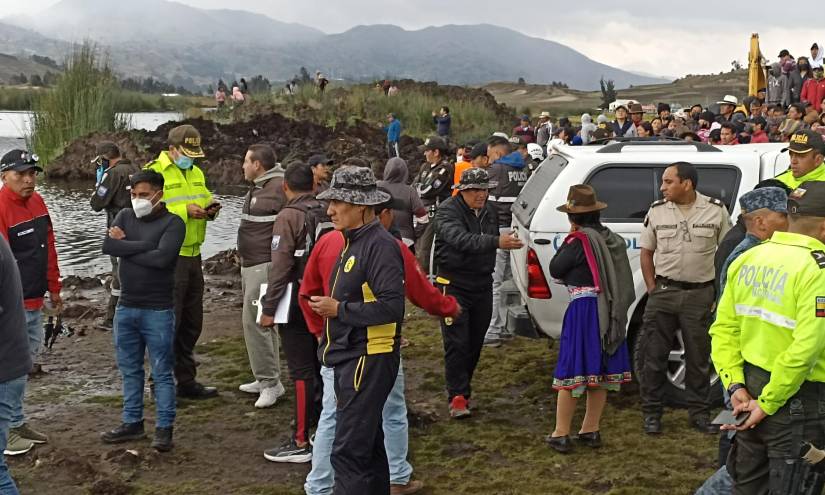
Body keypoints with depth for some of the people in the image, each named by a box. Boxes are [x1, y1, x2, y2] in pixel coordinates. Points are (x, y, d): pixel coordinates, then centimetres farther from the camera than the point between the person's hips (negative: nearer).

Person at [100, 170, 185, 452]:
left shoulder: (173, 223, -9)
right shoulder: (125, 216, 6)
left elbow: (161, 258, -23)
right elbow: (107, 246, -10)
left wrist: (125, 246, -11)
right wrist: (145, 244, -17)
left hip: (158, 311, -5)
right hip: (126, 307, 5)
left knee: (162, 372, 2)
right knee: (129, 370, 14)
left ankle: (164, 428, 11)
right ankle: (132, 423, 26)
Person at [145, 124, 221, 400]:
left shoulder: (196, 173, 15)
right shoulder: (154, 173, -11)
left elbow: (205, 199, 23)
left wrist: (210, 209, 1)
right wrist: (184, 211, -26)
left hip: (192, 255, 8)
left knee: (192, 323, 14)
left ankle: (186, 382, 25)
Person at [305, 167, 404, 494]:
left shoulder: (380, 246, -17)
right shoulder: (353, 242, 15)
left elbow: (392, 306, -25)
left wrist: (338, 309, -18)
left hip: (367, 361, -10)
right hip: (348, 358, 10)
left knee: (348, 452, -10)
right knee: (368, 444, 19)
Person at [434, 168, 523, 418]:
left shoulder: (490, 211, 9)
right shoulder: (448, 211, -16)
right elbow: (461, 239, -35)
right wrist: (496, 242, -45)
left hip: (482, 285, 7)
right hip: (454, 286, -7)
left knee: (475, 343, 11)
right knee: (456, 343, -9)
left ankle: (463, 388, 25)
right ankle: (458, 397, -8)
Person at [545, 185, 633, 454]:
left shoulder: (579, 240, -13)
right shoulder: (612, 239, 6)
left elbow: (555, 270, -6)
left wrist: (568, 240, 1)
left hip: (583, 308, -6)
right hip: (609, 311, 7)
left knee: (570, 371, -1)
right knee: (599, 370, 14)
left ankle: (561, 434, 2)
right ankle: (591, 431, 21)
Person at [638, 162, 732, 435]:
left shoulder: (716, 210, -3)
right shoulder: (657, 211, 1)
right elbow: (646, 252, 9)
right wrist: (652, 289, 1)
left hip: (700, 293, -1)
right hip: (663, 291, 1)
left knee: (699, 358, 8)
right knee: (654, 356, 4)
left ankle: (699, 413, 20)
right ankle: (651, 413, 14)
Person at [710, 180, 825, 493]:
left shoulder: (747, 259, 3)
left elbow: (723, 329, 3)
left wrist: (735, 385, 0)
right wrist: (768, 403, -16)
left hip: (750, 386, 7)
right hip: (795, 398, -7)